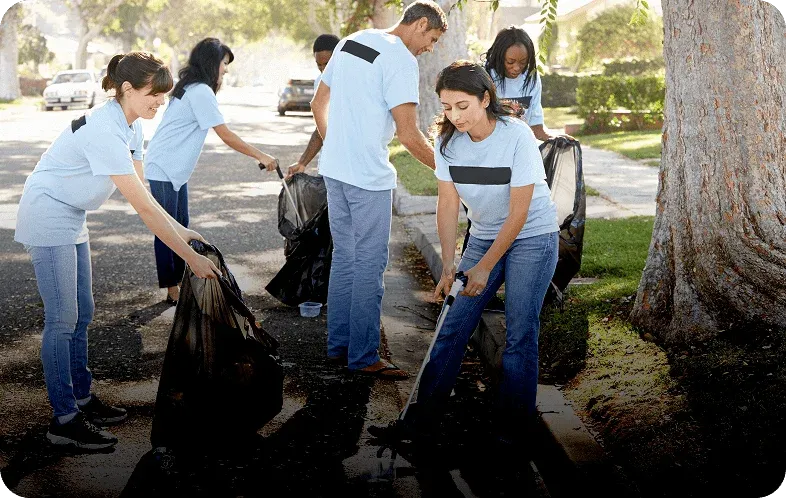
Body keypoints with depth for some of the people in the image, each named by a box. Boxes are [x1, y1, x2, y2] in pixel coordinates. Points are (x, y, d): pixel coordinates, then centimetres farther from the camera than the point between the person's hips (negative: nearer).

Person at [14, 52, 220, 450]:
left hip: (72, 219, 10)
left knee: (81, 314, 13)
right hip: (47, 217, -10)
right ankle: (64, 420, 0)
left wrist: (181, 230, -5)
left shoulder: (130, 125, 0)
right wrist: (190, 258, -28)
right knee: (62, 320, -7)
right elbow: (144, 207, -30)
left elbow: (142, 193, 5)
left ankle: (82, 399, 24)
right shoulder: (105, 131, -29)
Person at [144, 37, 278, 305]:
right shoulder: (201, 92, -18)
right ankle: (172, 291, 1)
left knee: (180, 228, 12)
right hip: (164, 169, -10)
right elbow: (226, 136, -18)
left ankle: (180, 284, 19)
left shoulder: (190, 88, 13)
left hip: (177, 169, 10)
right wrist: (261, 156, -13)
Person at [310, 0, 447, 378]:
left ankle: (337, 346, 23)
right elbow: (409, 136, -17)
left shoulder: (349, 42, 12)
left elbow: (318, 105, 18)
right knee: (369, 266, 0)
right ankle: (363, 357, 7)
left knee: (343, 258, 16)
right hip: (369, 178, -8)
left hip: (333, 171, 8)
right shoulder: (401, 60, -14)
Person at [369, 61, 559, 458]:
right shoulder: (447, 141, -8)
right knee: (453, 327, -1)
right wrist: (449, 265, -15)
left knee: (520, 333, -8)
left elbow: (518, 213, -21)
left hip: (533, 237, -5)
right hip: (484, 236, 5)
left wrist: (484, 268, -19)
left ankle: (511, 431, 3)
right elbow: (448, 203, -6)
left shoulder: (517, 137, -23)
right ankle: (420, 420, 2)